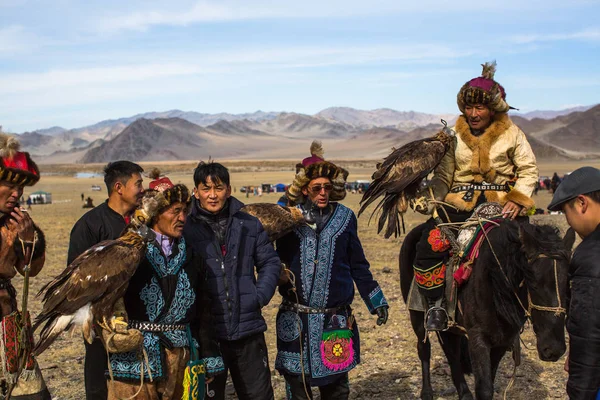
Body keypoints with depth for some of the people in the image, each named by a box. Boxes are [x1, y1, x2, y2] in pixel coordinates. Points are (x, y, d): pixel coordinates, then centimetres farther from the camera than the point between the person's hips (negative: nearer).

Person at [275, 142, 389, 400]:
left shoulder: (345, 217, 3)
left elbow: (358, 265, 10)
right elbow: (279, 261, 3)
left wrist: (376, 302, 11)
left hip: (336, 318, 1)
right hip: (296, 319, -1)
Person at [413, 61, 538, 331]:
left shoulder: (511, 134, 6)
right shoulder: (455, 136, 10)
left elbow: (528, 170, 6)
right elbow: (443, 175, 10)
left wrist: (518, 199, -10)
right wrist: (430, 199, -7)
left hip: (500, 204, -1)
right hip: (460, 203, 1)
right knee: (428, 247, -21)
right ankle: (435, 306, -2)